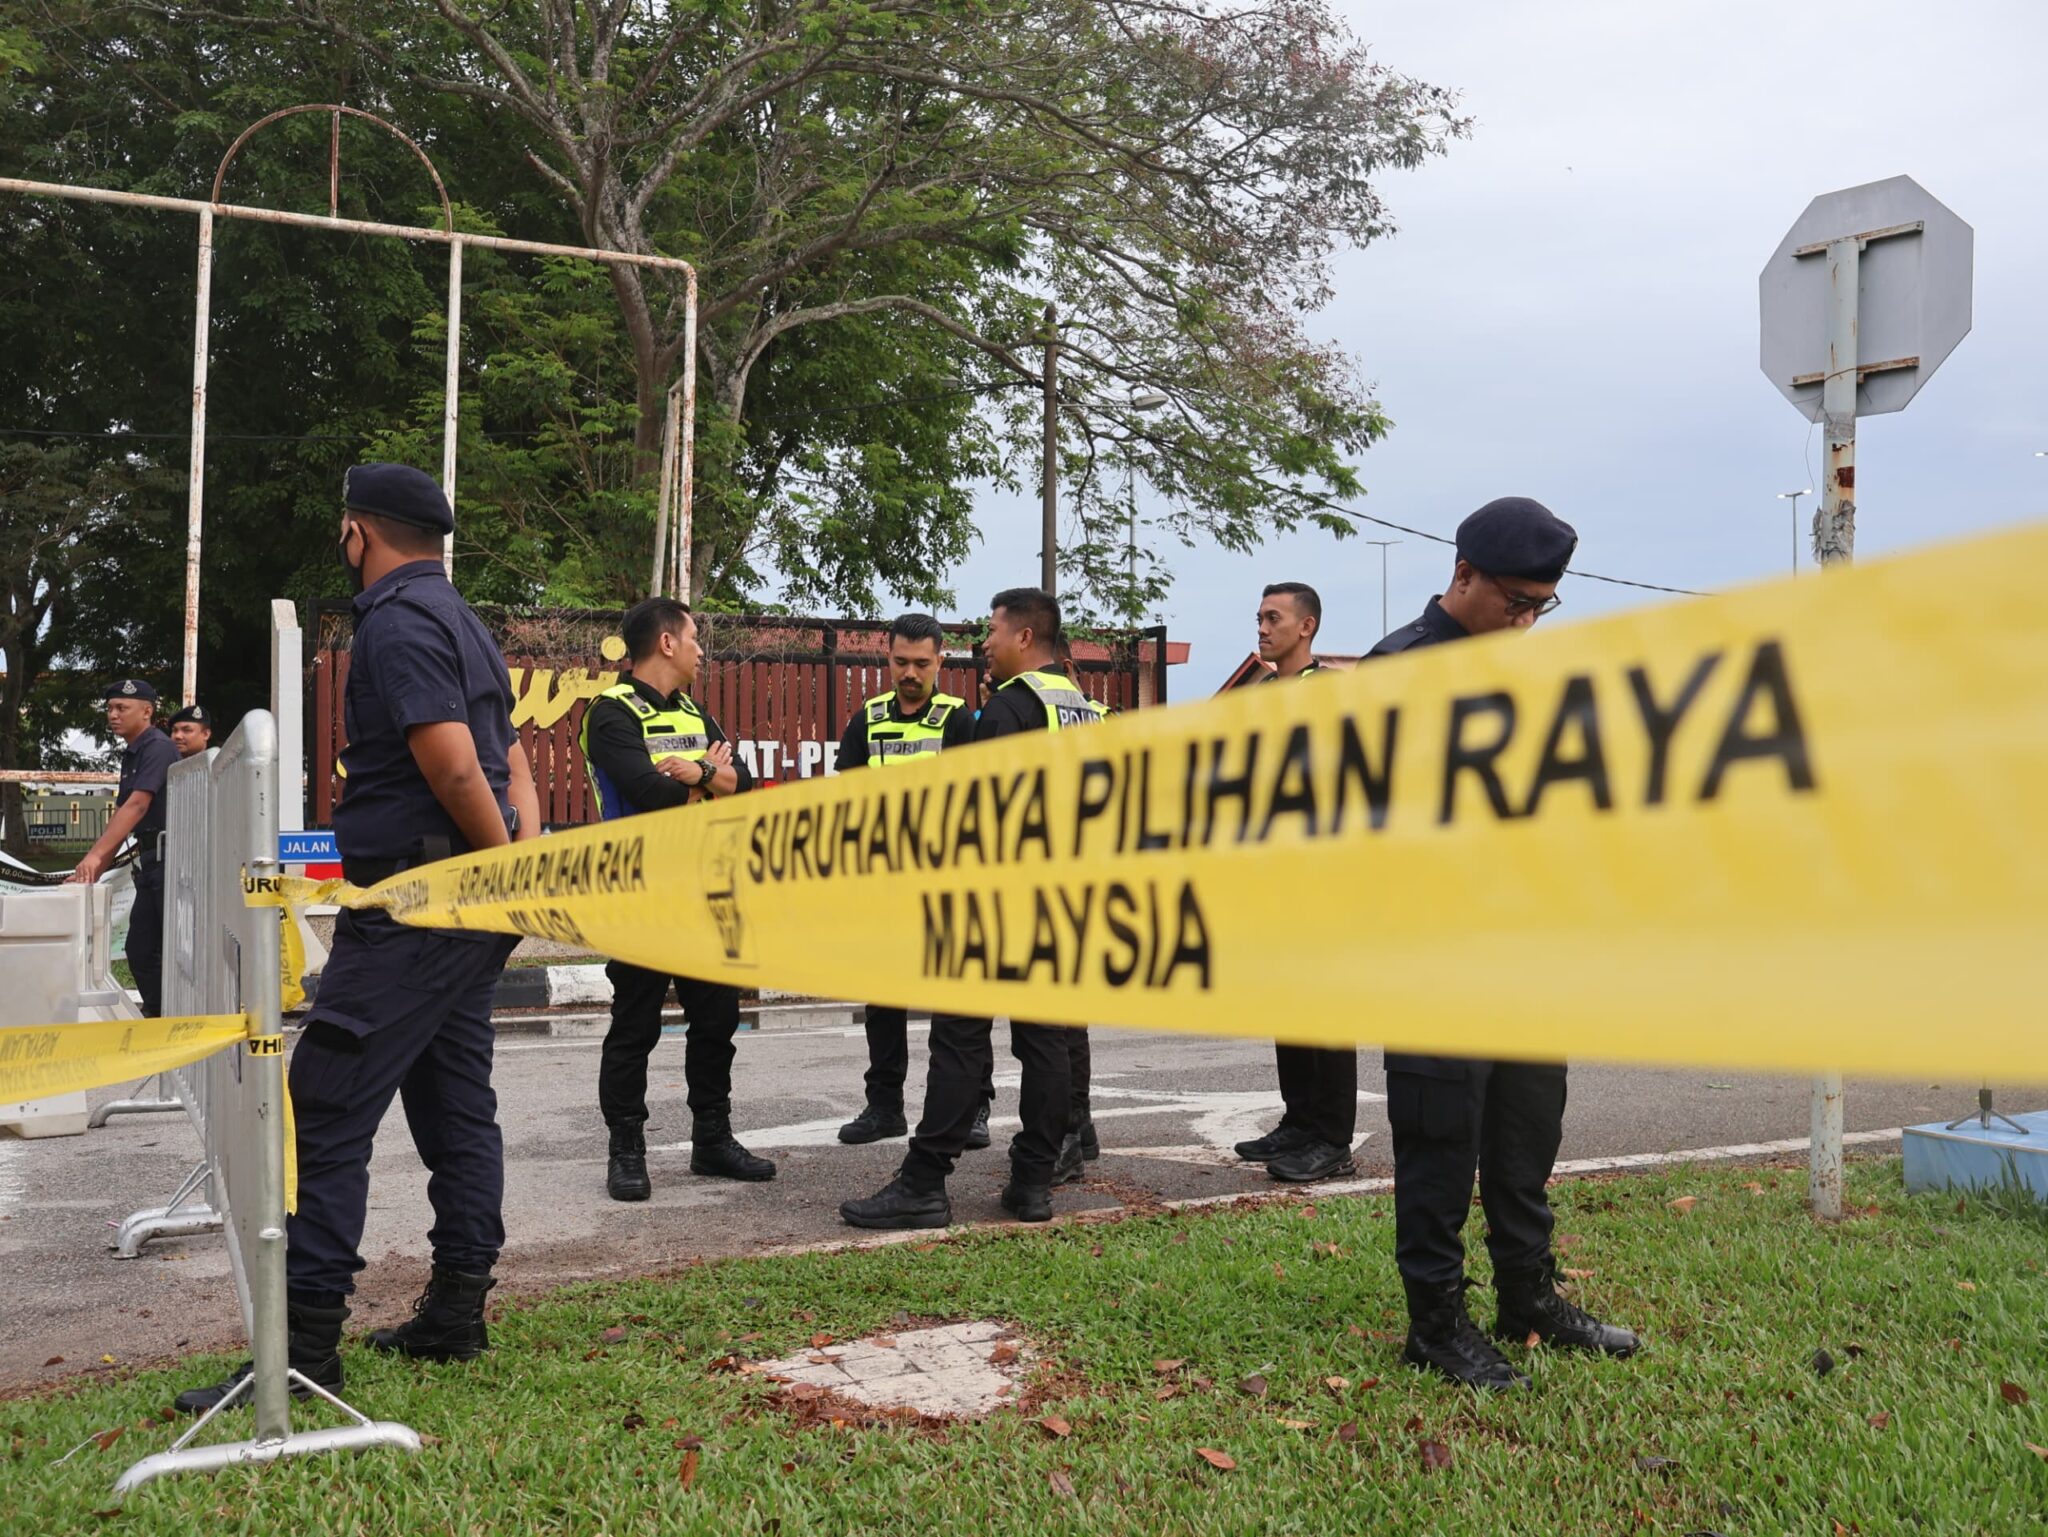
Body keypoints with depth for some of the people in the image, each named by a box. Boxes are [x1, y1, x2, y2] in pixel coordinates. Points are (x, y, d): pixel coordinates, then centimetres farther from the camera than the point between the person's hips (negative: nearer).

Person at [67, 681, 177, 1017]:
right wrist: (95, 869, 14)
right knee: (140, 949, 10)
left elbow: (137, 806, -22)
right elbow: (121, 816, 20)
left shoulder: (158, 748, -11)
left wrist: (95, 855, -28)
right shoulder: (131, 754, 17)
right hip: (151, 862, 10)